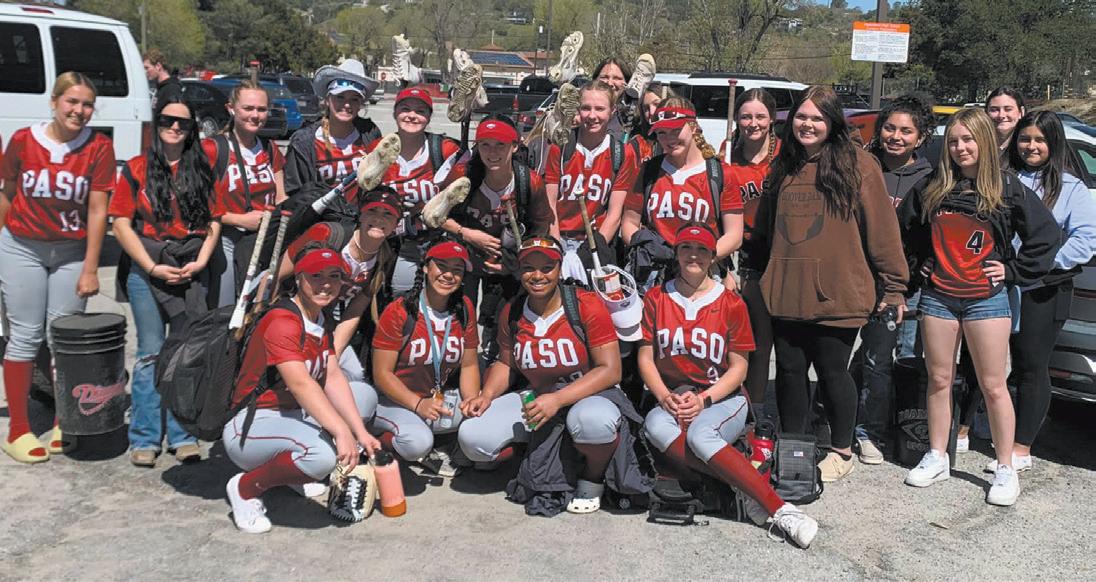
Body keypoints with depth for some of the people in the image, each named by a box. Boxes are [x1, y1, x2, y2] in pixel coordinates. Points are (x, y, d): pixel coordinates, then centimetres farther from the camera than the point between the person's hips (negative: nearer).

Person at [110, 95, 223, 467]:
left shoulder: (201, 169, 11)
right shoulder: (137, 169, 3)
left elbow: (214, 220, 9)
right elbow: (121, 223, -2)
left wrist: (200, 262, -6)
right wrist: (153, 268, -10)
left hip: (192, 270, 2)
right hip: (146, 269, -2)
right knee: (151, 353, 0)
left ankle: (182, 435, 13)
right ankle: (145, 438, 9)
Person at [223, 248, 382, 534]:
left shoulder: (321, 322, 10)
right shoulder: (282, 322, -19)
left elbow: (333, 378, 0)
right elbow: (301, 385, -33)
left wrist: (360, 432, -11)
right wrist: (341, 431, -41)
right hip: (248, 427, -10)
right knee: (321, 453, -34)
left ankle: (295, 476, 12)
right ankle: (246, 488, -6)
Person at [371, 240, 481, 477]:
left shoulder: (464, 309, 1)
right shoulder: (399, 312, -13)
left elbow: (469, 365, 5)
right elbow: (382, 374, -13)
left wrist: (471, 399, -15)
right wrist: (418, 404, -24)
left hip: (440, 398, 6)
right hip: (394, 400, -6)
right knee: (417, 442, -33)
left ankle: (426, 450, -1)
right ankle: (383, 442, 0)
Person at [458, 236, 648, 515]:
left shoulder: (587, 305, -13)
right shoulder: (511, 313, 2)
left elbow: (610, 370, -17)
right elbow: (505, 363, 17)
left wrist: (558, 399, -26)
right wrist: (487, 395, -5)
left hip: (590, 395, -5)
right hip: (534, 398, 5)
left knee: (592, 421, -42)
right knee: (472, 437, -17)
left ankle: (592, 480, -6)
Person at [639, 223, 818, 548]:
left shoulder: (731, 303, 3)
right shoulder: (656, 299, 8)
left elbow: (738, 367, 1)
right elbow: (645, 358, 5)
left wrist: (703, 399, -15)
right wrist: (665, 397, -13)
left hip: (723, 398, -2)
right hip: (671, 399, 2)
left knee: (699, 434, -36)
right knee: (655, 426, -34)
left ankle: (780, 511, -35)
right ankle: (745, 488, -34)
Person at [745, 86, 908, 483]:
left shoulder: (857, 164, -4)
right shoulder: (783, 167, 13)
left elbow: (881, 228, -6)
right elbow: (763, 227, 22)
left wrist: (892, 285, -6)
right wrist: (753, 271, 23)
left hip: (836, 295, -5)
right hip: (786, 295, 5)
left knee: (832, 372, 5)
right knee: (789, 370, 11)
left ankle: (842, 452, 24)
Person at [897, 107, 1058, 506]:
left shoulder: (1007, 189, -2)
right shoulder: (933, 188, 4)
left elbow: (1047, 235, 0)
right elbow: (902, 227, 17)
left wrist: (1012, 271, -4)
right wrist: (916, 265, 9)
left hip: (986, 299, -2)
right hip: (937, 298, 3)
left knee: (993, 386, 2)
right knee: (939, 380, 10)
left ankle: (1006, 470, 13)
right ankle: (937, 458, 22)